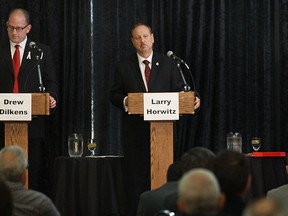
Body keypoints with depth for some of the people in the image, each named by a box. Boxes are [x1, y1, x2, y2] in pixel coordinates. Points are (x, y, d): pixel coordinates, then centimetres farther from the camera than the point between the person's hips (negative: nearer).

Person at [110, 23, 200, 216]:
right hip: (135, 132, 0)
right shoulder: (124, 67, 7)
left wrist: (192, 100, -13)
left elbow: (178, 91, 6)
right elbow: (114, 95, 8)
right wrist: (124, 101, -13)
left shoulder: (168, 64, 8)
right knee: (137, 181, 2)